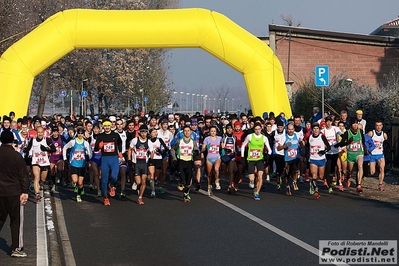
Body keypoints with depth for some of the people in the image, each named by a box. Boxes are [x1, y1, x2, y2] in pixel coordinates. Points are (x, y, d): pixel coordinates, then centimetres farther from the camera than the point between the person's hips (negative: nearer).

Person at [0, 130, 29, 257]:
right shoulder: (16, 155, -11)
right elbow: (23, 175, -12)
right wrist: (25, 192, -7)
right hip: (14, 192, -4)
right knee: (16, 221, 3)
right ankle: (16, 248, 4)